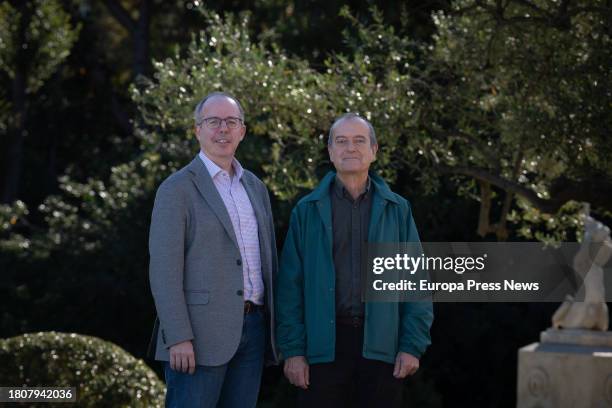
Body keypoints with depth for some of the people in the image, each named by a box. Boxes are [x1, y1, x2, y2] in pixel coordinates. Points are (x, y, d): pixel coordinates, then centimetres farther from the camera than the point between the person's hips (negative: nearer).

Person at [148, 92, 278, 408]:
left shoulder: (255, 188, 16)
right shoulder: (177, 189, -5)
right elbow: (164, 269, -11)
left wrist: (273, 328, 13)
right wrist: (178, 338, -18)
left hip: (252, 328, 6)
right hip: (200, 333, -6)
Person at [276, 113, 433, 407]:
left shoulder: (397, 210, 8)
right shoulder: (307, 211, 6)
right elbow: (290, 285, 3)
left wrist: (413, 345, -3)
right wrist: (292, 349, -4)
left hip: (381, 346, 1)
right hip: (323, 346, -1)